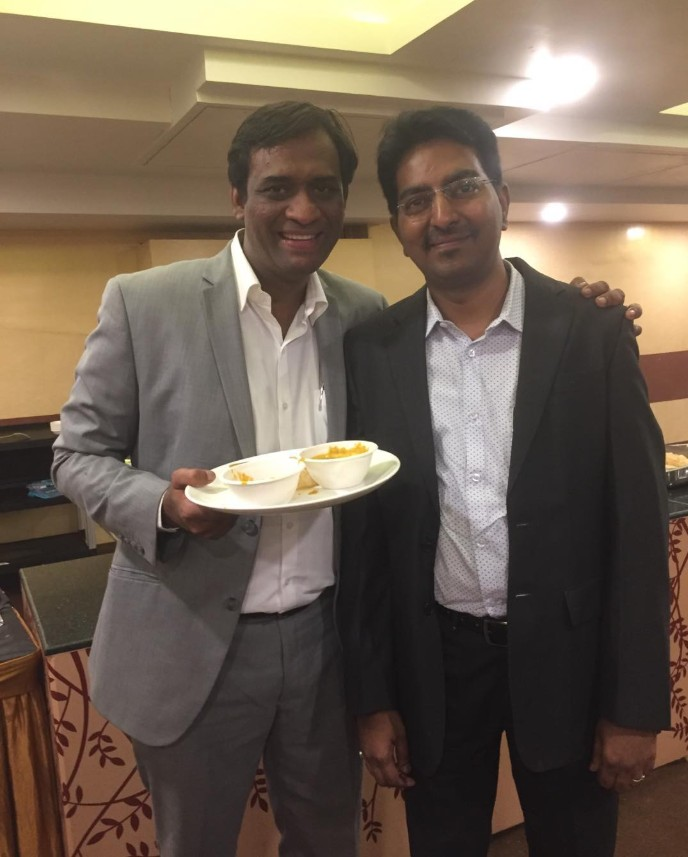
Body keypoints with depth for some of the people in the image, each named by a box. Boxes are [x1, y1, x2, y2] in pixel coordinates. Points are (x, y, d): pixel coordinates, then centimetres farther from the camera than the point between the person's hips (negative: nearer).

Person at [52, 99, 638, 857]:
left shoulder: (370, 317, 0)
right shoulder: (143, 303, -8)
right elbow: (77, 455, -3)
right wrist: (165, 505, -24)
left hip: (326, 640, 3)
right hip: (190, 647, -2)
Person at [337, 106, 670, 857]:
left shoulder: (594, 335, -8)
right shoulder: (370, 351, -5)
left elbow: (637, 522, -6)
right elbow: (361, 533, -2)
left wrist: (635, 703, -5)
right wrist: (371, 697, -1)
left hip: (565, 655, 0)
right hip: (433, 661, 1)